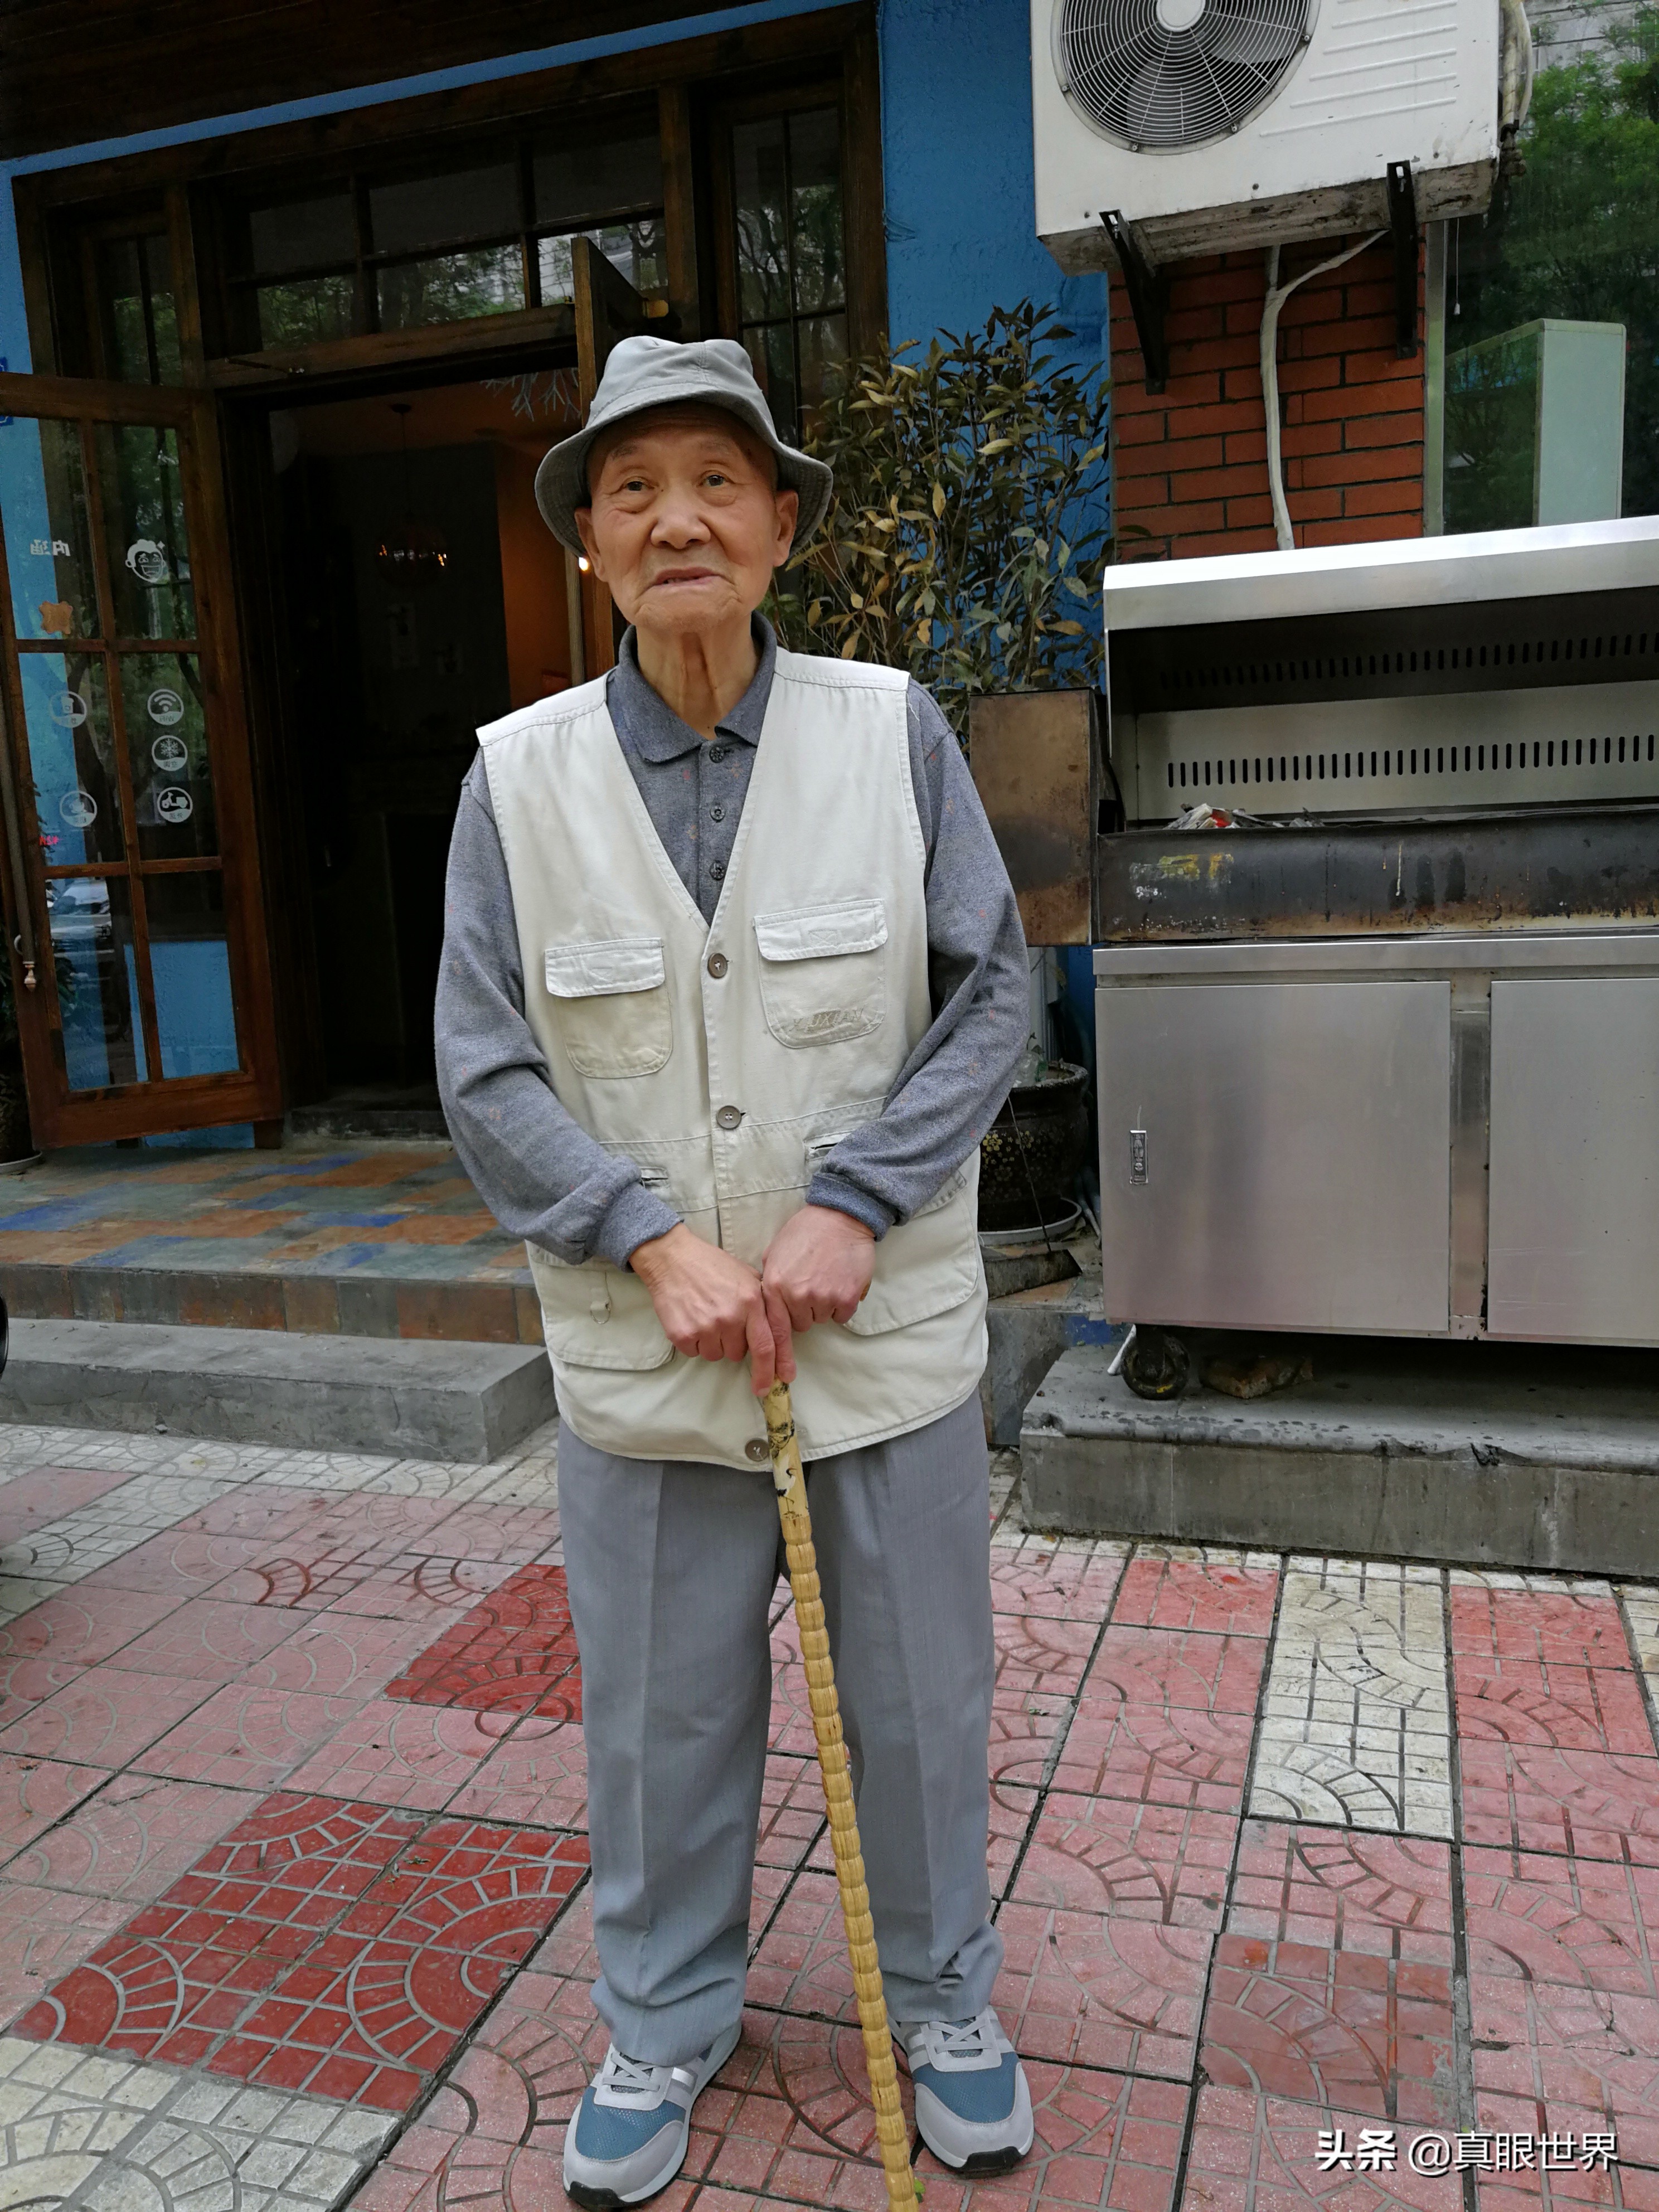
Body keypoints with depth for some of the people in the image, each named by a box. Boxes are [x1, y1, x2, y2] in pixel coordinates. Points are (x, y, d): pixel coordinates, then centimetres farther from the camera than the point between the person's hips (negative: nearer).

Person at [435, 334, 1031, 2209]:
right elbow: (485, 1074, -4)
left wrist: (851, 1208, -15)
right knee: (661, 1715, 16)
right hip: (639, 1349, 1)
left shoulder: (891, 732, -5)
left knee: (916, 1696, 17)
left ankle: (944, 1995, 44)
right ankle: (662, 2022, 42)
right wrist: (655, 1241, -15)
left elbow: (989, 993, -5)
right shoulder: (519, 774, -4)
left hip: (887, 1331, 0)